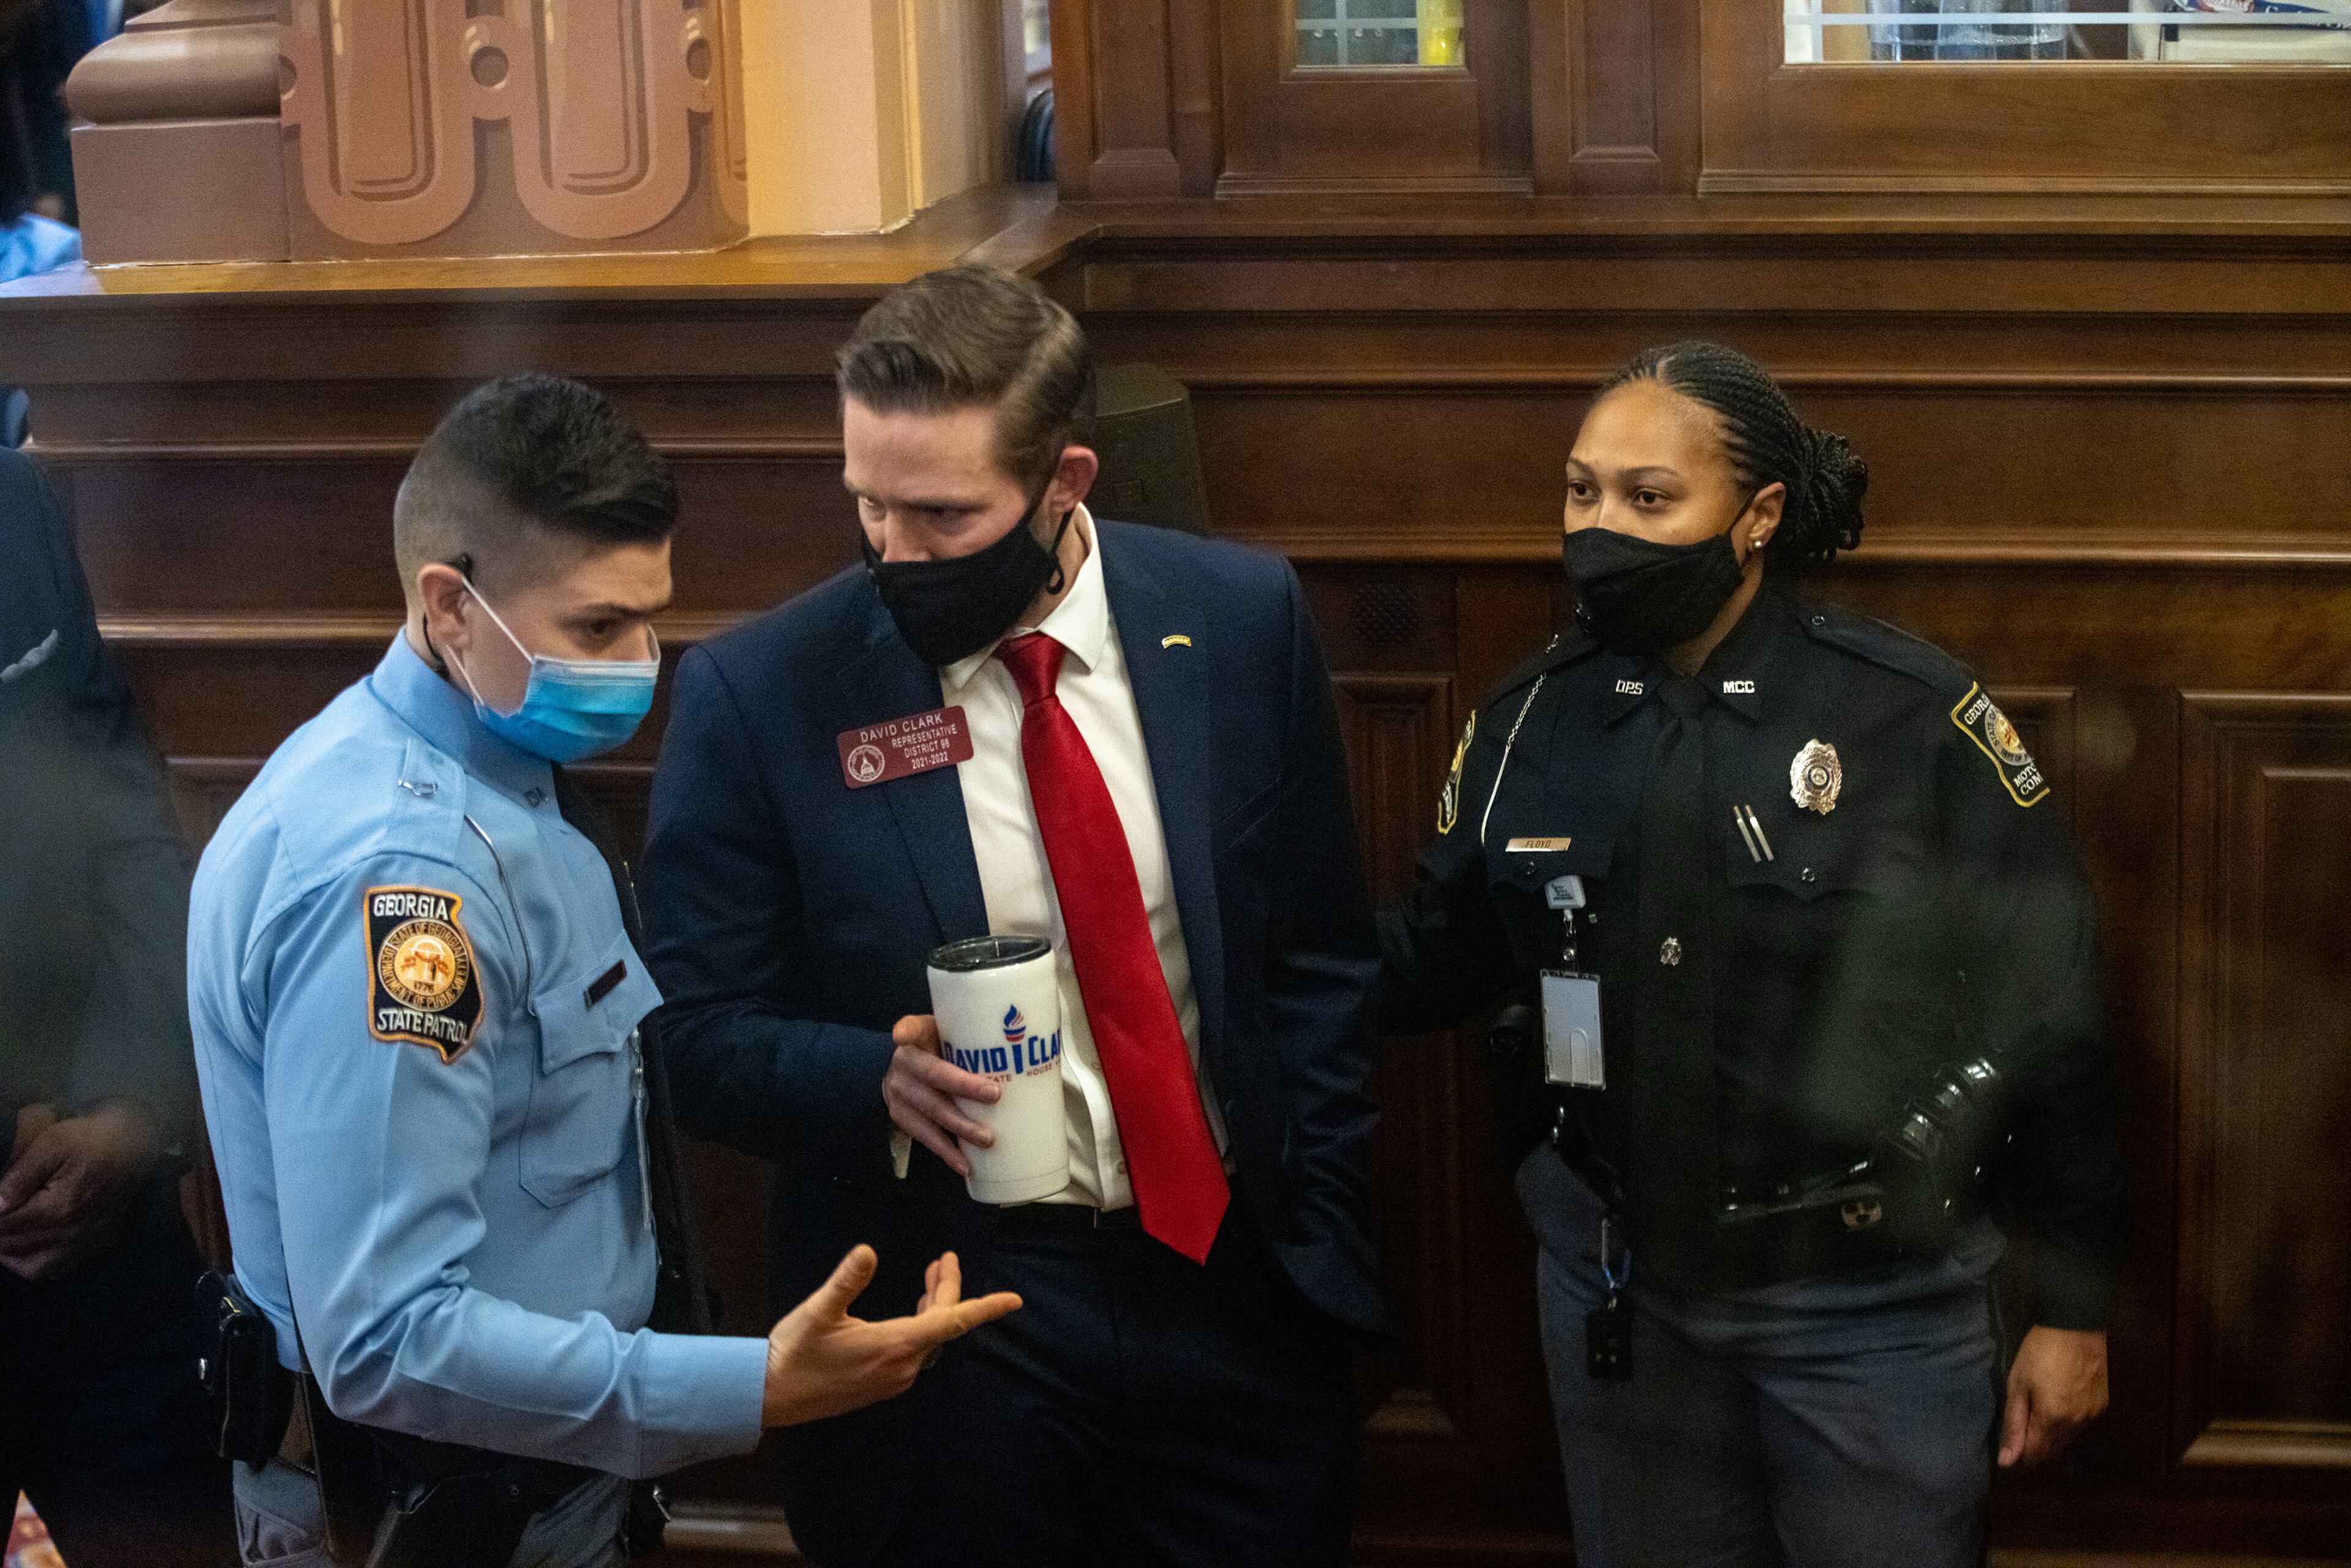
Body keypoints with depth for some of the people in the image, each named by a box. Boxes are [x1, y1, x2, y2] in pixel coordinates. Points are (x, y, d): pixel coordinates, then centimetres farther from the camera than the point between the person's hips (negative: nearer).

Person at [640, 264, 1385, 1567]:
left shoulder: (1239, 621, -2)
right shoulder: (755, 694, -9)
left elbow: (1320, 962, 6)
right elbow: (700, 1038, -4)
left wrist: (1320, 1248, 3)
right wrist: (880, 1075, -23)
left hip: (1232, 1281, 2)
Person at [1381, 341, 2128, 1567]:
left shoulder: (1914, 715, -13)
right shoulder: (1532, 718, 0)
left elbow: (2047, 1012, -8)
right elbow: (1430, 961, 3)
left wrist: (2073, 1309, -5)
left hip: (1871, 1294, -3)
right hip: (1615, 1287, 4)